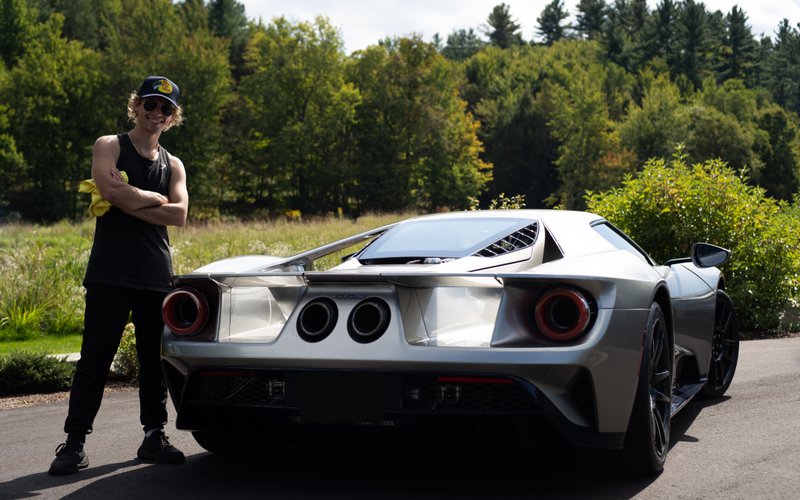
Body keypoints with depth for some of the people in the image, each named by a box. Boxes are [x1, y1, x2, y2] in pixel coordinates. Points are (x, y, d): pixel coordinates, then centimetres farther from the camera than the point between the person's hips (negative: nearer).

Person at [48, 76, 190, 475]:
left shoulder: (173, 165, 16)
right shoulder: (109, 147, 5)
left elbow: (179, 215, -2)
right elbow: (111, 189, -17)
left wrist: (128, 202, -11)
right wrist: (156, 198, -5)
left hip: (157, 275, 4)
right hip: (110, 273, -4)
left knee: (155, 360, 7)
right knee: (95, 359, -5)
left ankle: (154, 436, 16)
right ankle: (74, 442, -1)